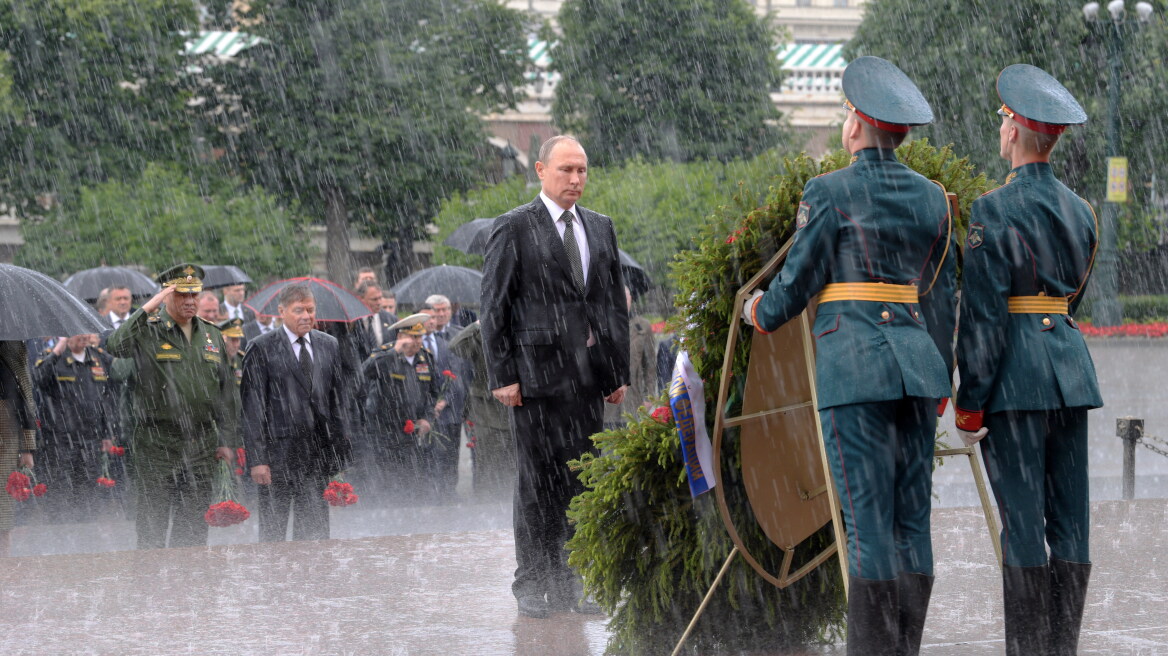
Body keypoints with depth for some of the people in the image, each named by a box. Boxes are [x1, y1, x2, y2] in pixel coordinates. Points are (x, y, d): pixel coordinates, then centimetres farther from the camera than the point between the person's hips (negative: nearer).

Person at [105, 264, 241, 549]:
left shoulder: (211, 335, 13)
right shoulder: (148, 330, -2)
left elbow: (228, 392, 16)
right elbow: (115, 346, -24)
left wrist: (228, 440, 10)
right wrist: (147, 309, -25)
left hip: (201, 443, 4)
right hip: (156, 443, -4)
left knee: (194, 525, 7)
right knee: (152, 522, -3)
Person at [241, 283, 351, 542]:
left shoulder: (329, 346, 12)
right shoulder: (262, 349, -4)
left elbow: (339, 399, 15)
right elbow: (253, 407, -6)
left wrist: (340, 448, 9)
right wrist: (257, 459, -12)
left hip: (319, 451, 4)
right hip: (278, 450, -4)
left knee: (314, 529, 6)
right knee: (273, 530, 0)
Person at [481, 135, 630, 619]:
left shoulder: (600, 228, 16)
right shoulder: (514, 228, -1)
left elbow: (615, 302, 18)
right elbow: (494, 307, -4)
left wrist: (619, 370, 11)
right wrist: (502, 375, -10)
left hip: (589, 376, 5)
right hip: (538, 374, -5)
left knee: (581, 483, 4)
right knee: (538, 482, -2)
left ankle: (568, 586, 9)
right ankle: (532, 585, 4)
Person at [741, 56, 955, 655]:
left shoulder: (828, 192, -6)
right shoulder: (931, 197, 11)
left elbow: (797, 283, -3)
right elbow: (942, 296, 15)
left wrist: (761, 314, 18)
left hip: (854, 365, -6)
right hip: (918, 359, 6)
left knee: (868, 522, -6)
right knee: (912, 521, 7)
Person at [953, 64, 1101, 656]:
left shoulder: (995, 211, -11)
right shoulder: (1080, 211, 11)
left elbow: (984, 314, -14)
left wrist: (968, 404, -10)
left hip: (1015, 377, -7)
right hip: (1071, 367, 7)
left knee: (1021, 520, -5)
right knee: (1070, 520, 7)